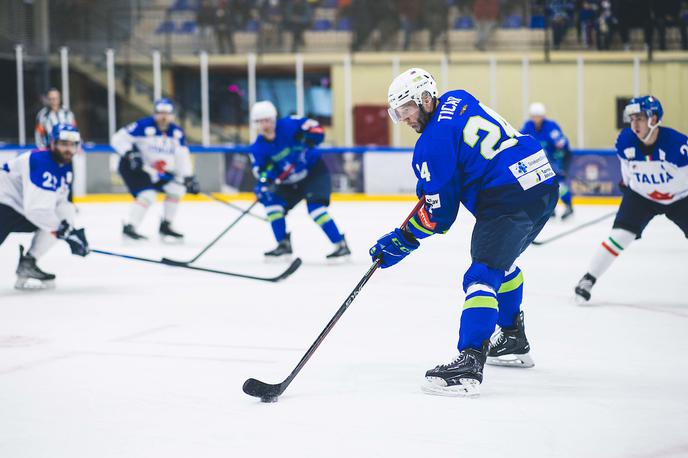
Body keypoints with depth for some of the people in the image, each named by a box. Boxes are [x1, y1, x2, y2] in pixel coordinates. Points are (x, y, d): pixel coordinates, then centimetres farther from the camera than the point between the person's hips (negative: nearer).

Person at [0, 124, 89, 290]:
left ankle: (27, 265, -1)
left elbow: (59, 202, 11)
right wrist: (66, 232, -28)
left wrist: (72, 228, -7)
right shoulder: (40, 163, -25)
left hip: (21, 209, 10)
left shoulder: (66, 167, 5)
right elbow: (37, 208, -32)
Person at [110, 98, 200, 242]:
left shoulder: (177, 133, -2)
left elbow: (182, 157, 4)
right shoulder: (144, 126, -22)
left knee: (176, 188, 0)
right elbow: (118, 139, -21)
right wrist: (130, 154, -33)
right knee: (147, 195, -23)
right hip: (133, 167, -7)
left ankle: (166, 226, 13)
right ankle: (129, 227, -16)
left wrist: (189, 177, -3)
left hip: (159, 170, 7)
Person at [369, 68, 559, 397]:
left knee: (483, 276, -17)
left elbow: (439, 212, -7)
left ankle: (469, 364, -29)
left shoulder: (433, 141, -9)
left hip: (509, 197, -10)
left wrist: (402, 240, 2)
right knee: (501, 260, 30)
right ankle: (513, 341, 42)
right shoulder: (458, 100, 16)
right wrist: (428, 185, 30)